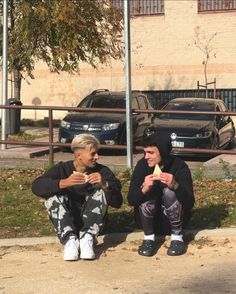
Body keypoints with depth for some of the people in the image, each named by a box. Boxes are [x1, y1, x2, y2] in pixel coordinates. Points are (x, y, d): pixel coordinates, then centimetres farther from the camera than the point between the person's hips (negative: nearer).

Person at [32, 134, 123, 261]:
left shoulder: (102, 171, -4)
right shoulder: (62, 169, -5)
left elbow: (117, 202, -13)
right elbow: (36, 186, -22)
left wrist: (105, 184, -33)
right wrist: (64, 183, -38)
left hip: (91, 222, 0)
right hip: (65, 222, 0)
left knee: (100, 192, -22)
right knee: (53, 195, -23)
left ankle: (87, 237, -32)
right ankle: (69, 239, -34)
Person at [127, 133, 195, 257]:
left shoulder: (179, 166, -18)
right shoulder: (142, 165, -13)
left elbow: (190, 203, -26)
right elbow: (131, 200, -19)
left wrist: (175, 185, -44)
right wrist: (143, 189, -41)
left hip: (173, 218, -1)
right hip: (149, 218, 1)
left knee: (169, 191, -28)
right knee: (147, 193, -27)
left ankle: (177, 237, -15)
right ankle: (149, 237, -13)